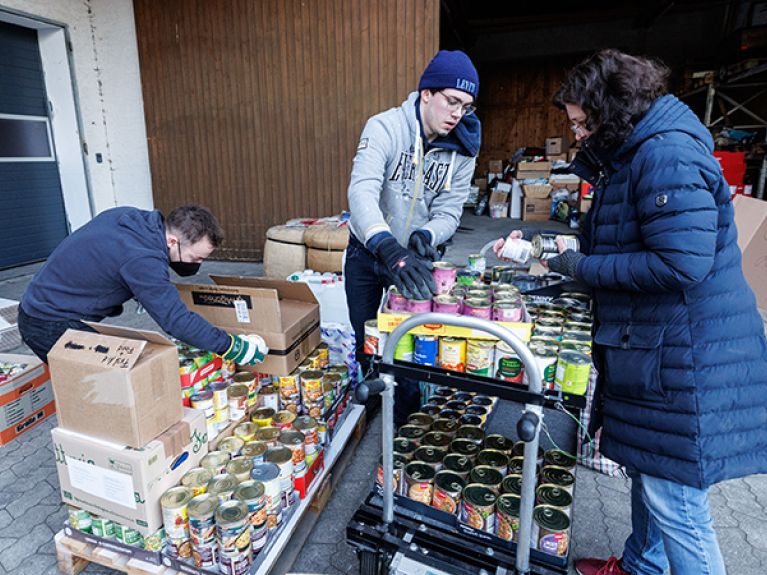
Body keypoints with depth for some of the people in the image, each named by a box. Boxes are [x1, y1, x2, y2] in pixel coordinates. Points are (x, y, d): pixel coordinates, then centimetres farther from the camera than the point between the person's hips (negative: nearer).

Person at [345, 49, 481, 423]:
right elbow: (362, 191, -36)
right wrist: (389, 248, -52)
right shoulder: (385, 127, -21)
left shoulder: (463, 149, -9)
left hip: (419, 255, 2)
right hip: (368, 253, -1)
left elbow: (449, 213, -8)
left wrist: (426, 236, -32)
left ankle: (405, 419, 36)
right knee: (365, 340, 12)